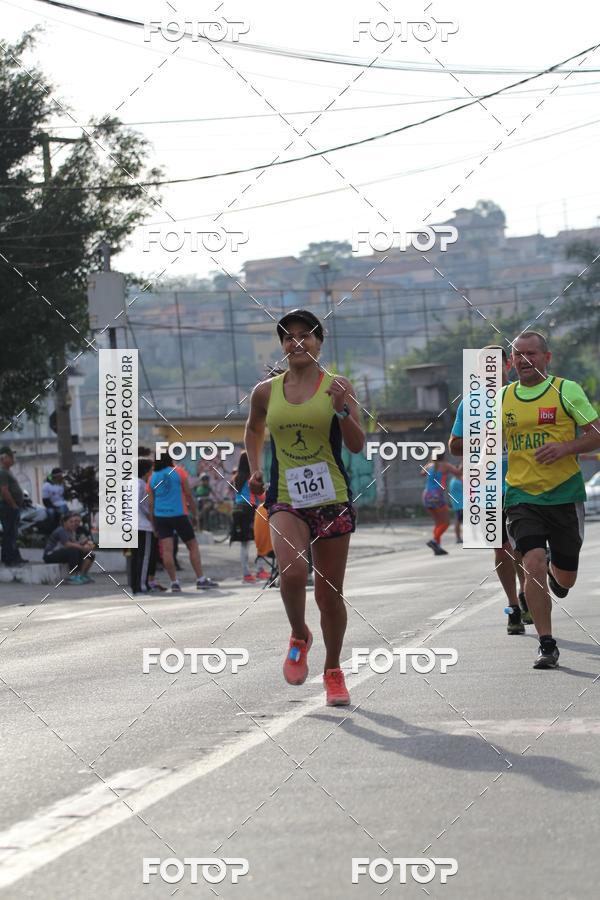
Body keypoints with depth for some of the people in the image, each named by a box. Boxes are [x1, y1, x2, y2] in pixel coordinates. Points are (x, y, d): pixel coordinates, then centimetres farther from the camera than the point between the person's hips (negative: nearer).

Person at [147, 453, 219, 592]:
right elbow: (188, 495, 1)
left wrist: (153, 523, 12)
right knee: (193, 546, 6)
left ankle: (174, 582, -4)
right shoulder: (178, 472, 1)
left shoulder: (152, 478, 8)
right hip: (178, 514, -3)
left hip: (160, 516, 3)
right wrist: (194, 514, 9)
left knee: (167, 549, -1)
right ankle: (201, 580, 4)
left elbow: (150, 502, 7)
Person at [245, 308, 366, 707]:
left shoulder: (337, 387, -1)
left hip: (332, 499, -1)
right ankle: (299, 637, 4)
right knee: (293, 571, -26)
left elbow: (358, 446, -7)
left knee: (329, 593, 5)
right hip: (285, 500, 1)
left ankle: (333, 671, 25)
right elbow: (253, 429, 27)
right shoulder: (266, 392, 6)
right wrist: (255, 469, 17)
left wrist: (342, 408, -22)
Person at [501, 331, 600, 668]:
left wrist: (565, 447, -19)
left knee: (564, 579, 6)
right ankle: (547, 646, -9)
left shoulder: (566, 390, -2)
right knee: (534, 565, -17)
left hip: (565, 494, -1)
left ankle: (554, 570, 45)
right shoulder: (503, 398, 8)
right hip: (522, 496, 1)